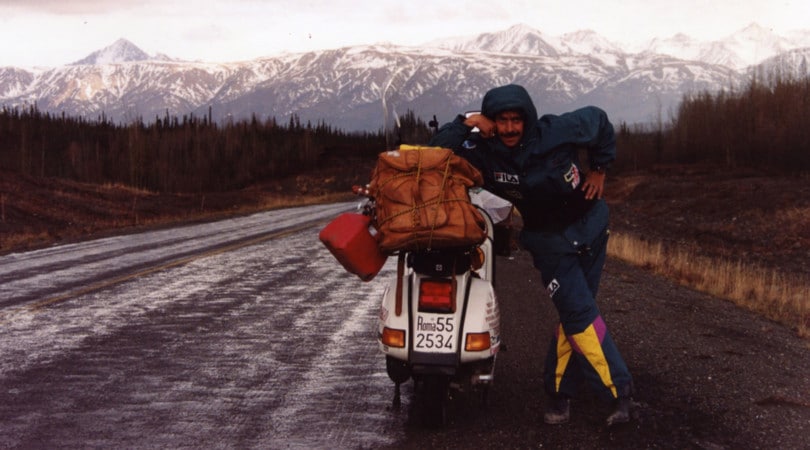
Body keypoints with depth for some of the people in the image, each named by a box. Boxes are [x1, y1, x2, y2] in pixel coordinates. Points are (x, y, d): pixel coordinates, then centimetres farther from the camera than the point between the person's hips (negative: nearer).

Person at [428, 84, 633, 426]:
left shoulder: (556, 131, -17)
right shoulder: (484, 153, -15)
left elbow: (598, 121, 2)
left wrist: (599, 169, 5)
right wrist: (465, 124, -29)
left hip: (590, 226, 1)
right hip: (549, 240, -1)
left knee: (573, 314, 5)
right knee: (579, 313, -12)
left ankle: (559, 392, 14)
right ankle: (618, 390, -5)